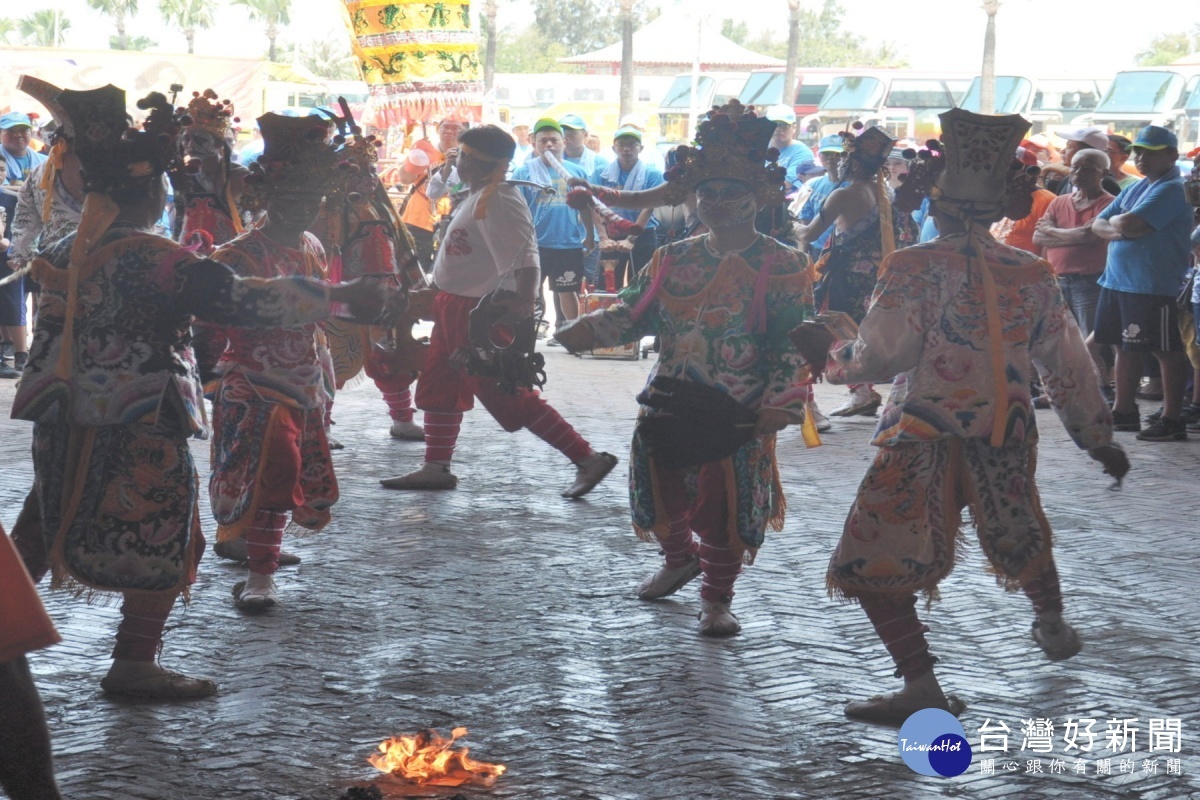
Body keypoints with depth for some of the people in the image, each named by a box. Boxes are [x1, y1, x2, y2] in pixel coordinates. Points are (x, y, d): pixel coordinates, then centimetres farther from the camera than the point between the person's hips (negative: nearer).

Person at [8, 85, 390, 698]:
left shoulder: (62, 254, 6)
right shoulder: (151, 258, -17)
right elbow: (245, 301, -21)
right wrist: (340, 297, -17)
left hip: (68, 422, 8)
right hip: (139, 425, -8)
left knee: (44, 531, 19)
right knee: (163, 535, 5)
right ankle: (134, 664, 8)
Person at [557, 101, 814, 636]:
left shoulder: (781, 268, -7)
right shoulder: (672, 260, 8)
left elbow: (793, 345, -11)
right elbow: (635, 312, 8)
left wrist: (782, 402, -23)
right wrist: (590, 329, -11)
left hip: (737, 415, -4)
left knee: (724, 505, 0)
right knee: (661, 492, 13)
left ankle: (716, 599, 21)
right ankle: (678, 559, 44)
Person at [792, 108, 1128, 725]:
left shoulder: (914, 268, -13)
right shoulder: (1033, 274, 1)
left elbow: (881, 355, -19)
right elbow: (1067, 367, 8)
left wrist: (830, 350, 1)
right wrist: (1097, 435, 19)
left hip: (924, 437, -5)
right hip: (1006, 436, 5)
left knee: (874, 558, 1)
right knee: (1019, 535, 30)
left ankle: (922, 688, -8)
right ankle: (1053, 628, 55)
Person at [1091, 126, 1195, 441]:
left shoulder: (1172, 190, -13)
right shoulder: (1135, 189, 17)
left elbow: (1130, 223, -25)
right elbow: (1098, 225, 12)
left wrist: (1116, 220, -2)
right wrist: (1118, 229, -9)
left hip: (1152, 286, -9)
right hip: (1117, 281, 9)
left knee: (1166, 350, -2)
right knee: (1124, 347, 15)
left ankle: (1172, 419, 1)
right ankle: (1123, 412, 26)